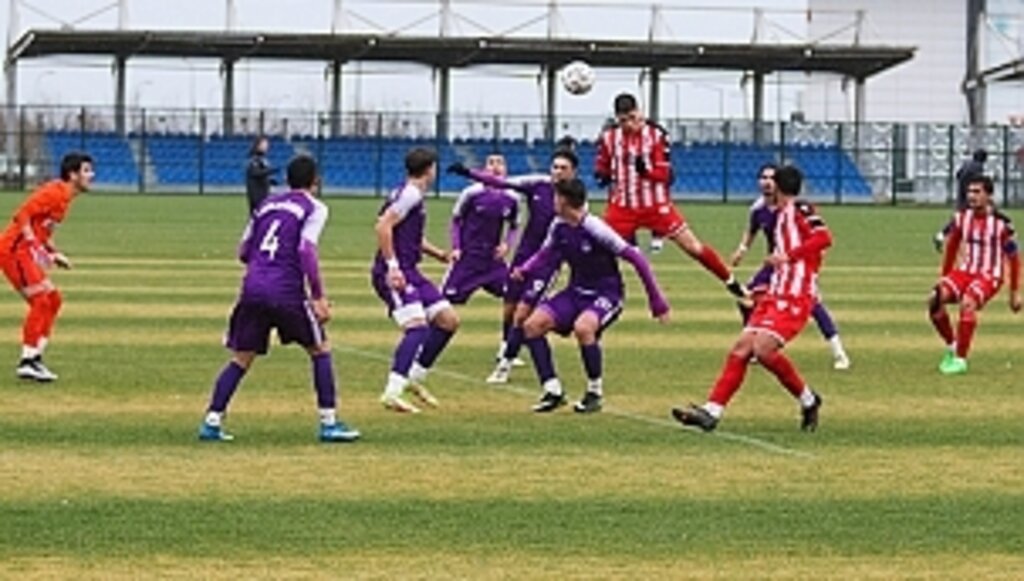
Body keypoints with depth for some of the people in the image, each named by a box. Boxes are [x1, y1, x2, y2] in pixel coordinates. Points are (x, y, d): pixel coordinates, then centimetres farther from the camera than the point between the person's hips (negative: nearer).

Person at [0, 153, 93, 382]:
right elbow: (22, 215, -23)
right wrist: (35, 245, -28)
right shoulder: (55, 192, -15)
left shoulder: (65, 198, 15)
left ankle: (35, 357, 14)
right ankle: (27, 362, -15)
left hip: (27, 252, 11)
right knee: (40, 301, -16)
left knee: (53, 299, 13)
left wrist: (53, 253, 14)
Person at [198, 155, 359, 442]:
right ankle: (329, 423, 6)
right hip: (286, 290, -5)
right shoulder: (314, 208, 3)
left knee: (241, 359, 12)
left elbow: (243, 252, 19)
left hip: (253, 287, 5)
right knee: (320, 349, 10)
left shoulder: (267, 204, 20)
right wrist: (319, 296, -11)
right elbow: (306, 250, -11)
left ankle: (212, 421, 3)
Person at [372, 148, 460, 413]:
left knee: (449, 320, 10)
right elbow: (383, 226, -22)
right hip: (394, 273, -10)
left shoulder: (413, 195, 19)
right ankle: (393, 392, -29)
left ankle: (415, 377, 18)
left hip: (409, 272, 10)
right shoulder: (410, 194, -11)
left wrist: (440, 254, 38)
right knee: (417, 326, -23)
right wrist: (392, 266, -25)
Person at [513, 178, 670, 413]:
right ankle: (553, 390, 0)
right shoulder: (559, 226, -4)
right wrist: (524, 270, -10)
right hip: (576, 292, 7)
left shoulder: (595, 229, -23)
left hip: (606, 294, -7)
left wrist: (657, 303, -18)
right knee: (533, 325, -9)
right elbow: (546, 254, 13)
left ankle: (595, 392, -14)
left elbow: (636, 258, -20)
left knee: (582, 327, -35)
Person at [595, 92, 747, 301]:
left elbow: (665, 175, -9)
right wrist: (603, 175, -14)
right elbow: (601, 168, 11)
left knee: (693, 247, -1)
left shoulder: (656, 134, -8)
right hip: (622, 207, 2)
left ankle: (732, 283, 10)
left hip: (655, 205, -2)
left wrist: (646, 169, -30)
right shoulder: (609, 137, -1)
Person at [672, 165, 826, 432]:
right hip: (775, 294, 9)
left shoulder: (800, 210, -6)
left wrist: (788, 255, -22)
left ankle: (808, 400, -2)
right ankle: (712, 410, -6)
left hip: (795, 297, -9)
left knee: (763, 348, -21)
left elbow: (824, 238, -22)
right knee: (742, 347, -2)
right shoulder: (781, 215, 21)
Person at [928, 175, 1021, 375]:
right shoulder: (961, 218, 0)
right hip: (964, 272, 5)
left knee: (968, 302, -34)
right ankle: (951, 346, 1)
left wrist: (1015, 293, 2)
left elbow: (1014, 258, -1)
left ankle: (960, 360, -25)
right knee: (935, 299, -21)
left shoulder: (1001, 223, -11)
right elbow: (951, 248, 15)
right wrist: (944, 282, 18)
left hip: (989, 276, -5)